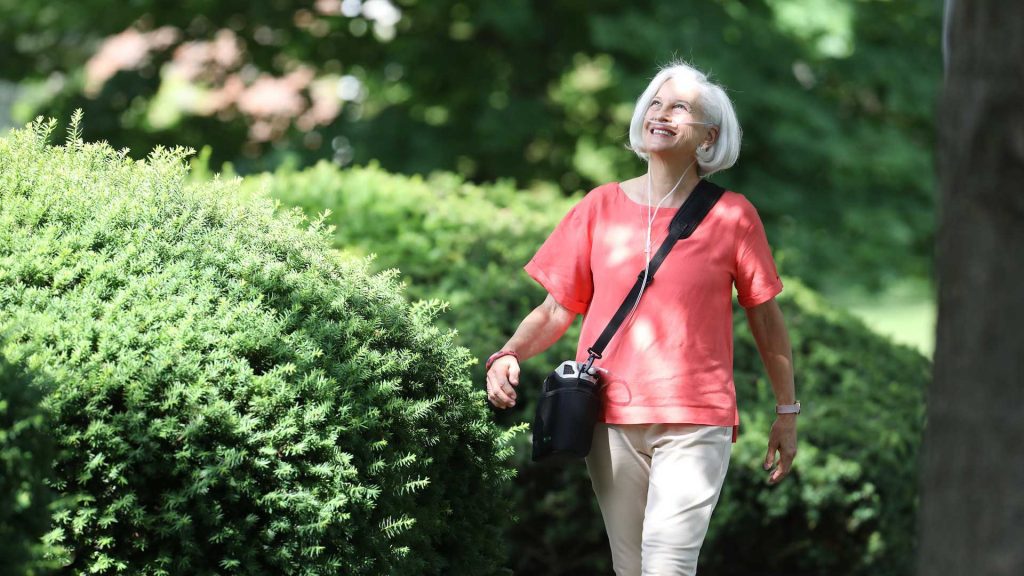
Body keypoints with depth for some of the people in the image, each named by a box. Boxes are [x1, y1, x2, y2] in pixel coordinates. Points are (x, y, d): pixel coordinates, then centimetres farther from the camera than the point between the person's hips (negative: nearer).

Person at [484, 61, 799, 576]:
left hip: (696, 422, -3)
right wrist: (508, 355, -10)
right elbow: (557, 308, 8)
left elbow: (766, 318, 9)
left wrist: (787, 413, 11)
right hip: (612, 418, 3)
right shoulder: (601, 207, 7)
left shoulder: (731, 216, 2)